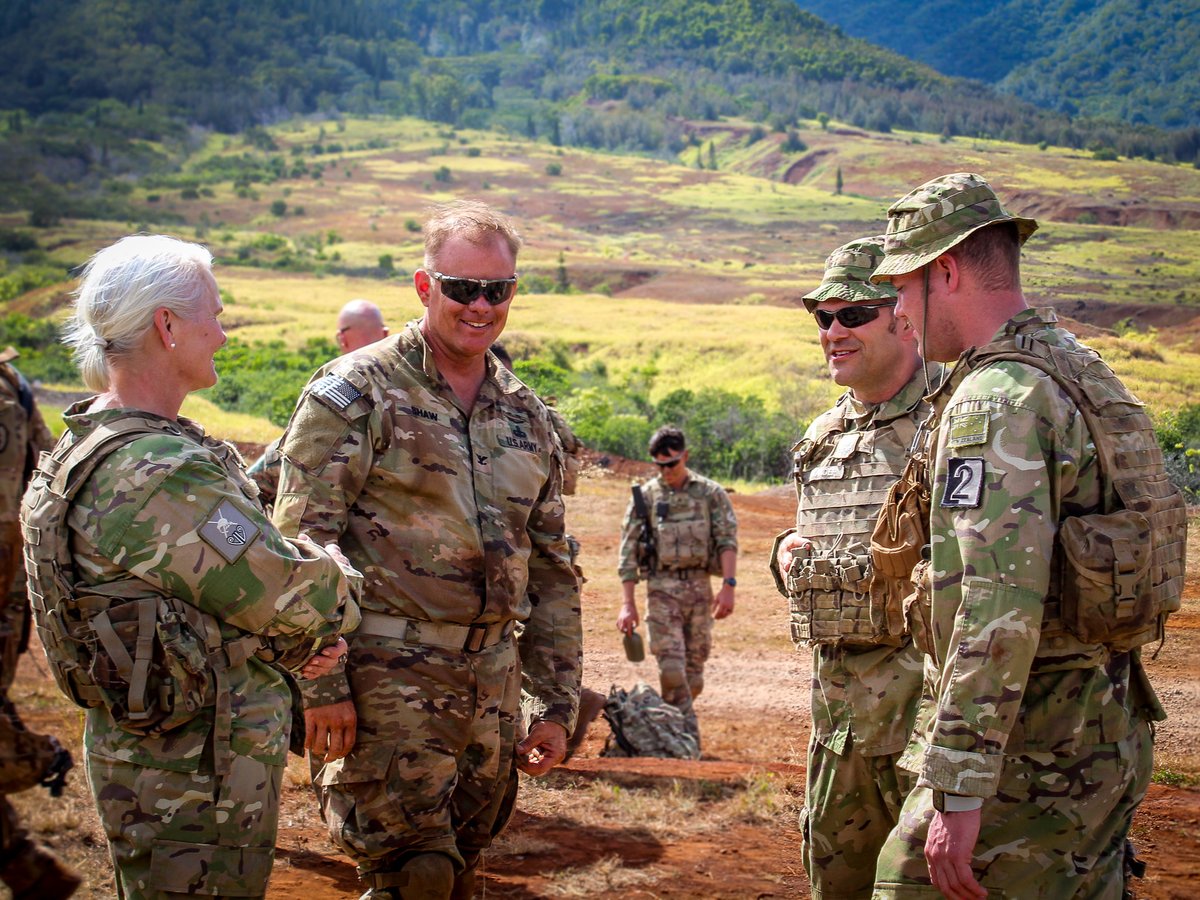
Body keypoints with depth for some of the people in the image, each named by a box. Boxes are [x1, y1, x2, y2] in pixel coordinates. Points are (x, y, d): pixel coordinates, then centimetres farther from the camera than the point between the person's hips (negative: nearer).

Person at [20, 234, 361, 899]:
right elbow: (286, 590, -25)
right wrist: (336, 582, -2)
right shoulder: (154, 473, -27)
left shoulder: (92, 448, 9)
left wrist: (296, 637, -1)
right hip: (192, 785, -10)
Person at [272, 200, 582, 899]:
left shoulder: (528, 417, 12)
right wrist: (320, 684, -15)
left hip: (491, 679, 6)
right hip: (386, 677, -6)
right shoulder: (355, 393, -5)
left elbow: (551, 571, 16)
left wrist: (558, 704, 13)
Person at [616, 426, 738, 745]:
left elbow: (727, 540, -1)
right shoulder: (645, 496, 5)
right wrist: (627, 604, -2)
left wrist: (728, 585, -15)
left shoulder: (711, 493, 6)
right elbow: (628, 552, 5)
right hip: (662, 588, -1)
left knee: (694, 672, 5)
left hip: (699, 587, 1)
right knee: (671, 668, -13)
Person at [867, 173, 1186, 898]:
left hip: (1027, 753, -9)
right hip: (1108, 740, 10)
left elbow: (1000, 605, -27)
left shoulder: (996, 400, -18)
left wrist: (958, 793, -26)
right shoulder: (1085, 372, 13)